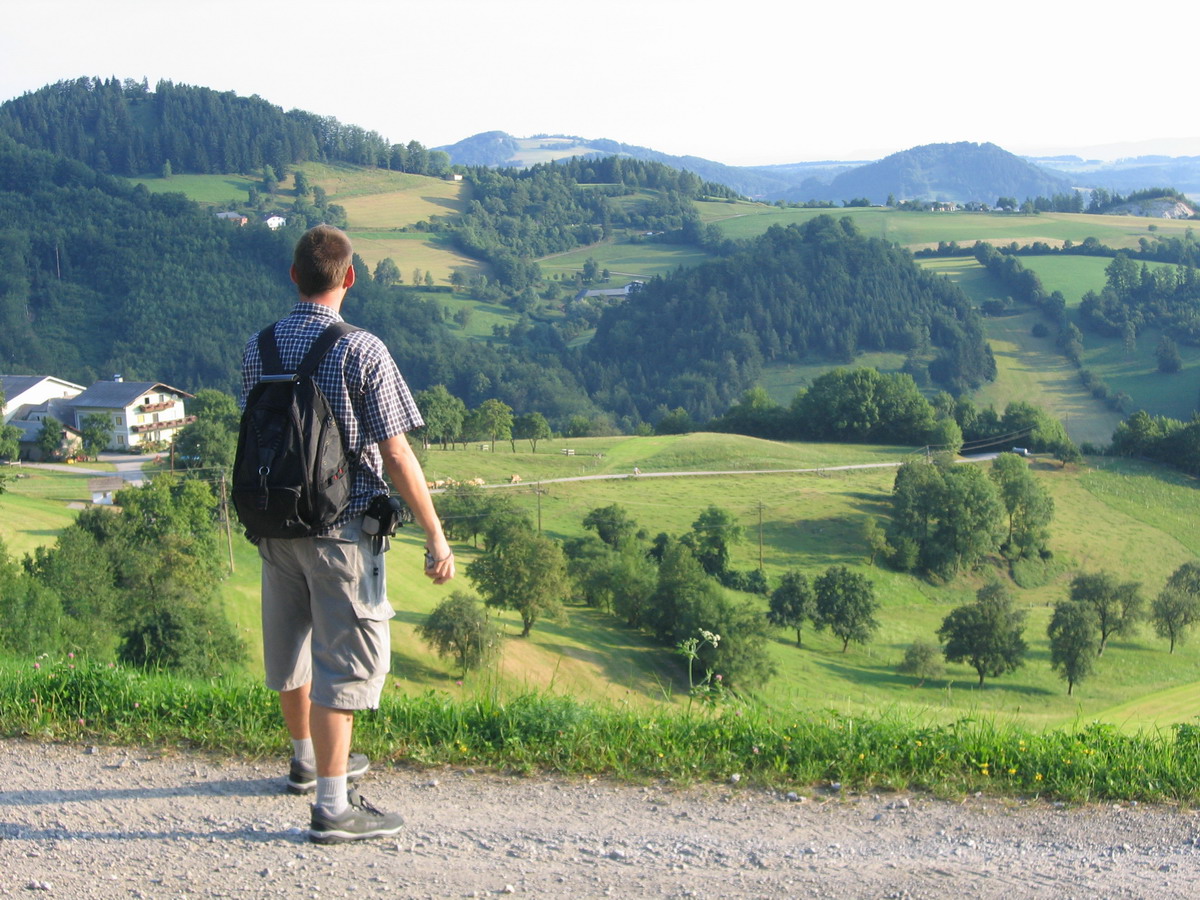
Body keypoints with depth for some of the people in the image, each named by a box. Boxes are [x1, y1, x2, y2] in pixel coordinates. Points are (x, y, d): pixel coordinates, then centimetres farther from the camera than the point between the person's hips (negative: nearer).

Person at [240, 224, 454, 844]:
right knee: (344, 659, 0)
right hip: (342, 526, -6)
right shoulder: (360, 351, -16)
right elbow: (396, 454, -16)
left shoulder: (258, 348, 2)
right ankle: (332, 807, 2)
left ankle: (307, 760, 42)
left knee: (291, 650, 20)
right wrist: (435, 536, -9)